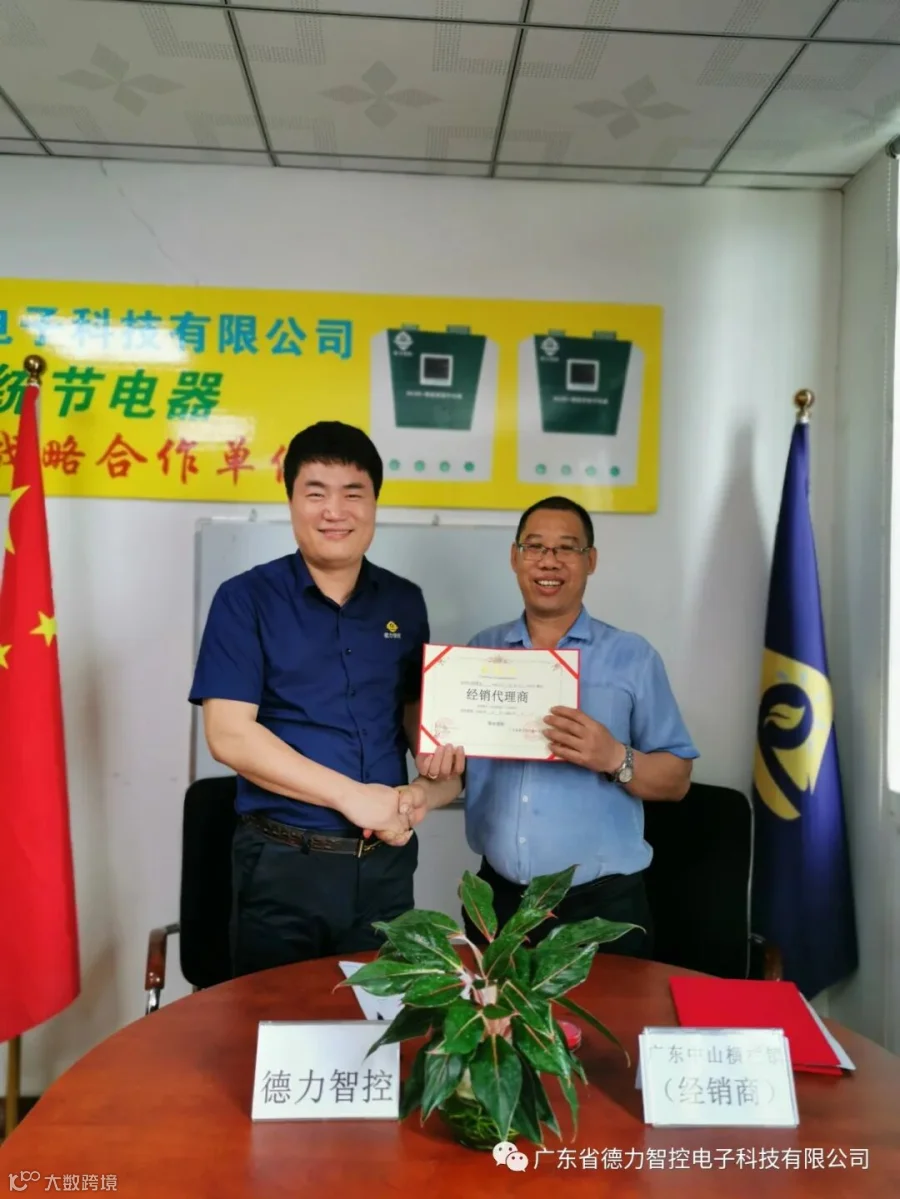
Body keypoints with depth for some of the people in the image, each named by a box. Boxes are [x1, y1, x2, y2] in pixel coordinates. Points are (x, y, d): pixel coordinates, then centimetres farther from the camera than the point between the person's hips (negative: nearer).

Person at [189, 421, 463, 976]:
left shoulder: (405, 602, 6)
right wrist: (352, 796, -19)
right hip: (283, 864, -3)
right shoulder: (246, 599, -6)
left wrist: (438, 771, -8)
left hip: (386, 862, 4)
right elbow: (229, 735, -13)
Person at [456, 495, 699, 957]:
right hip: (497, 897, 3)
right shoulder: (481, 650, 5)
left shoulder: (633, 657, -3)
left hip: (602, 904, -2)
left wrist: (616, 759, -22)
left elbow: (677, 779, -4)